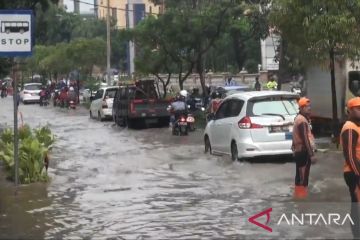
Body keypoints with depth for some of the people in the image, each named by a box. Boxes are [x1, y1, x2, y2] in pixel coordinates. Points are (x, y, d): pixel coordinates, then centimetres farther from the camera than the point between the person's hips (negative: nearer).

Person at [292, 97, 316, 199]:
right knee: (303, 177, -7)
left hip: (299, 151, 11)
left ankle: (298, 196, 23)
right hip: (303, 152, -11)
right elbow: (305, 139, -22)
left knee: (300, 176, 16)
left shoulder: (299, 118, 15)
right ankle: (301, 197, -6)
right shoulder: (302, 120, -18)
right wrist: (311, 154, -22)